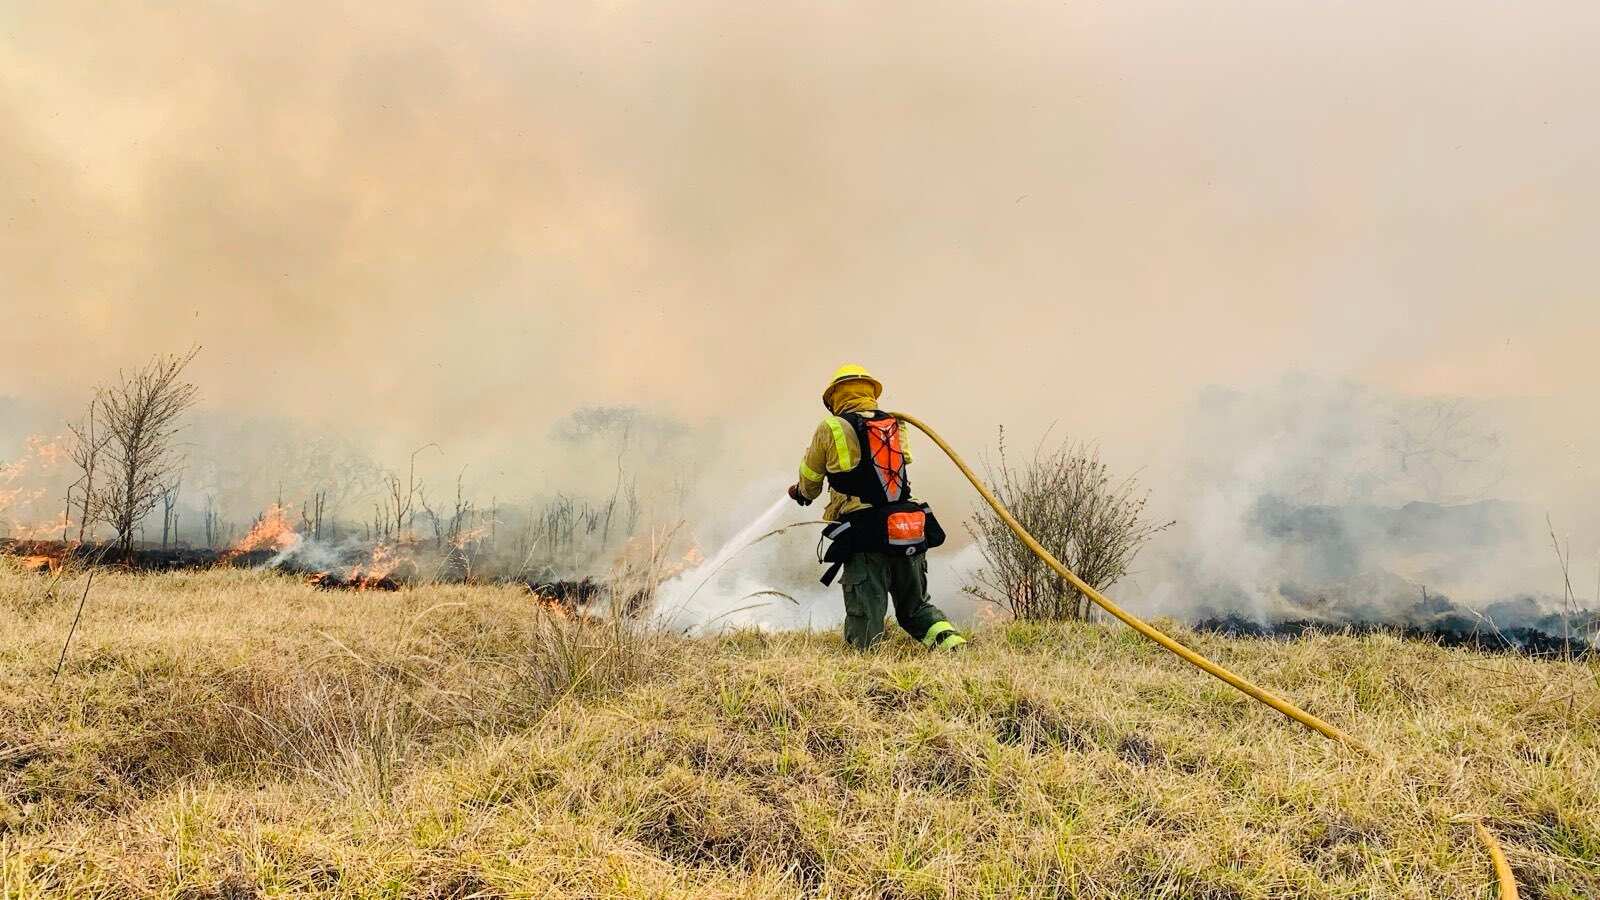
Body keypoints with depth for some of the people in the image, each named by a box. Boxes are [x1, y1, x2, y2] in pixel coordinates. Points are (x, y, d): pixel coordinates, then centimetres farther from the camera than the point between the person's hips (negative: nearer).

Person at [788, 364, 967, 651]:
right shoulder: (896, 427, 14)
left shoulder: (830, 429, 0)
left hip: (865, 542, -4)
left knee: (865, 637, 1)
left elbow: (809, 481, 14)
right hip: (911, 533, 4)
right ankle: (949, 639, -3)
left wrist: (802, 493, 40)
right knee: (917, 609, 20)